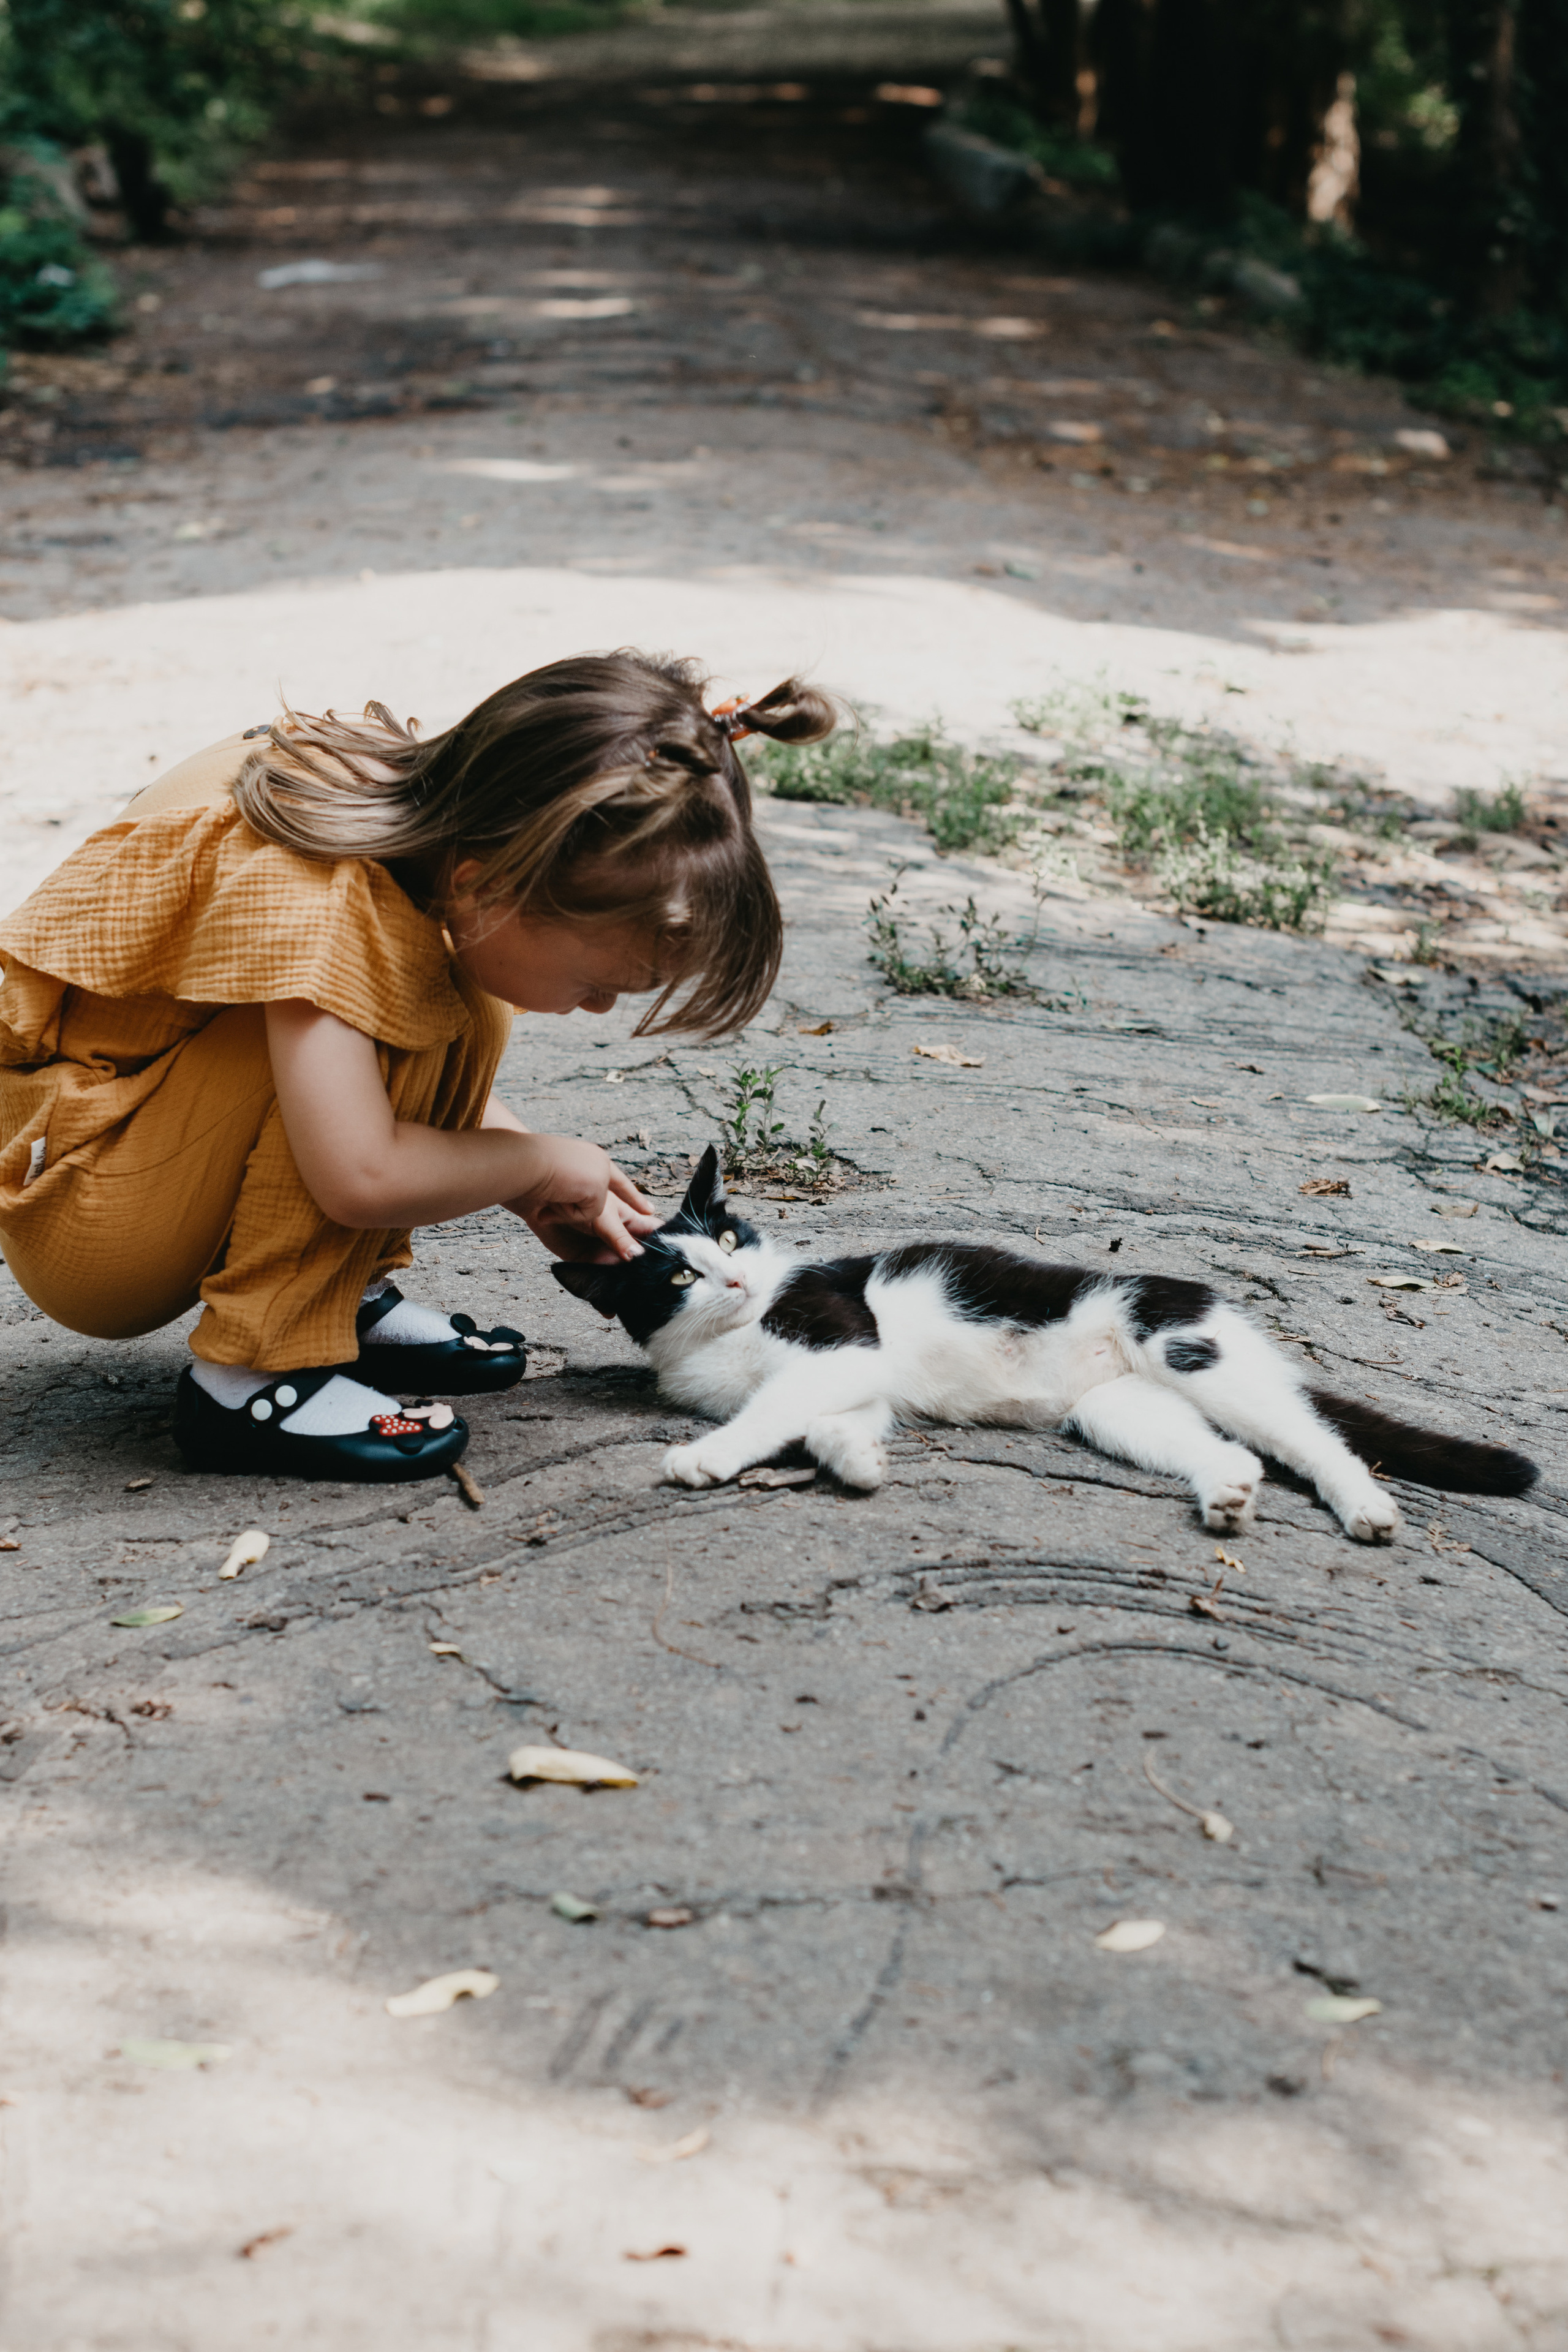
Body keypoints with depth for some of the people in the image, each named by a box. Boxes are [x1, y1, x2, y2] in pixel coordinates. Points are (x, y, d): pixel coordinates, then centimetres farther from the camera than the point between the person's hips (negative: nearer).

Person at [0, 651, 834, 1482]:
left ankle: (345, 1298, 4)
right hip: (71, 1199, -8)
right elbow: (360, 1176, -35)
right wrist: (543, 1165, -18)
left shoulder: (449, 830, -5)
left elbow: (435, 1078, 13)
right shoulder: (303, 885, -32)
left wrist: (542, 1203, 3)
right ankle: (252, 1374, -21)